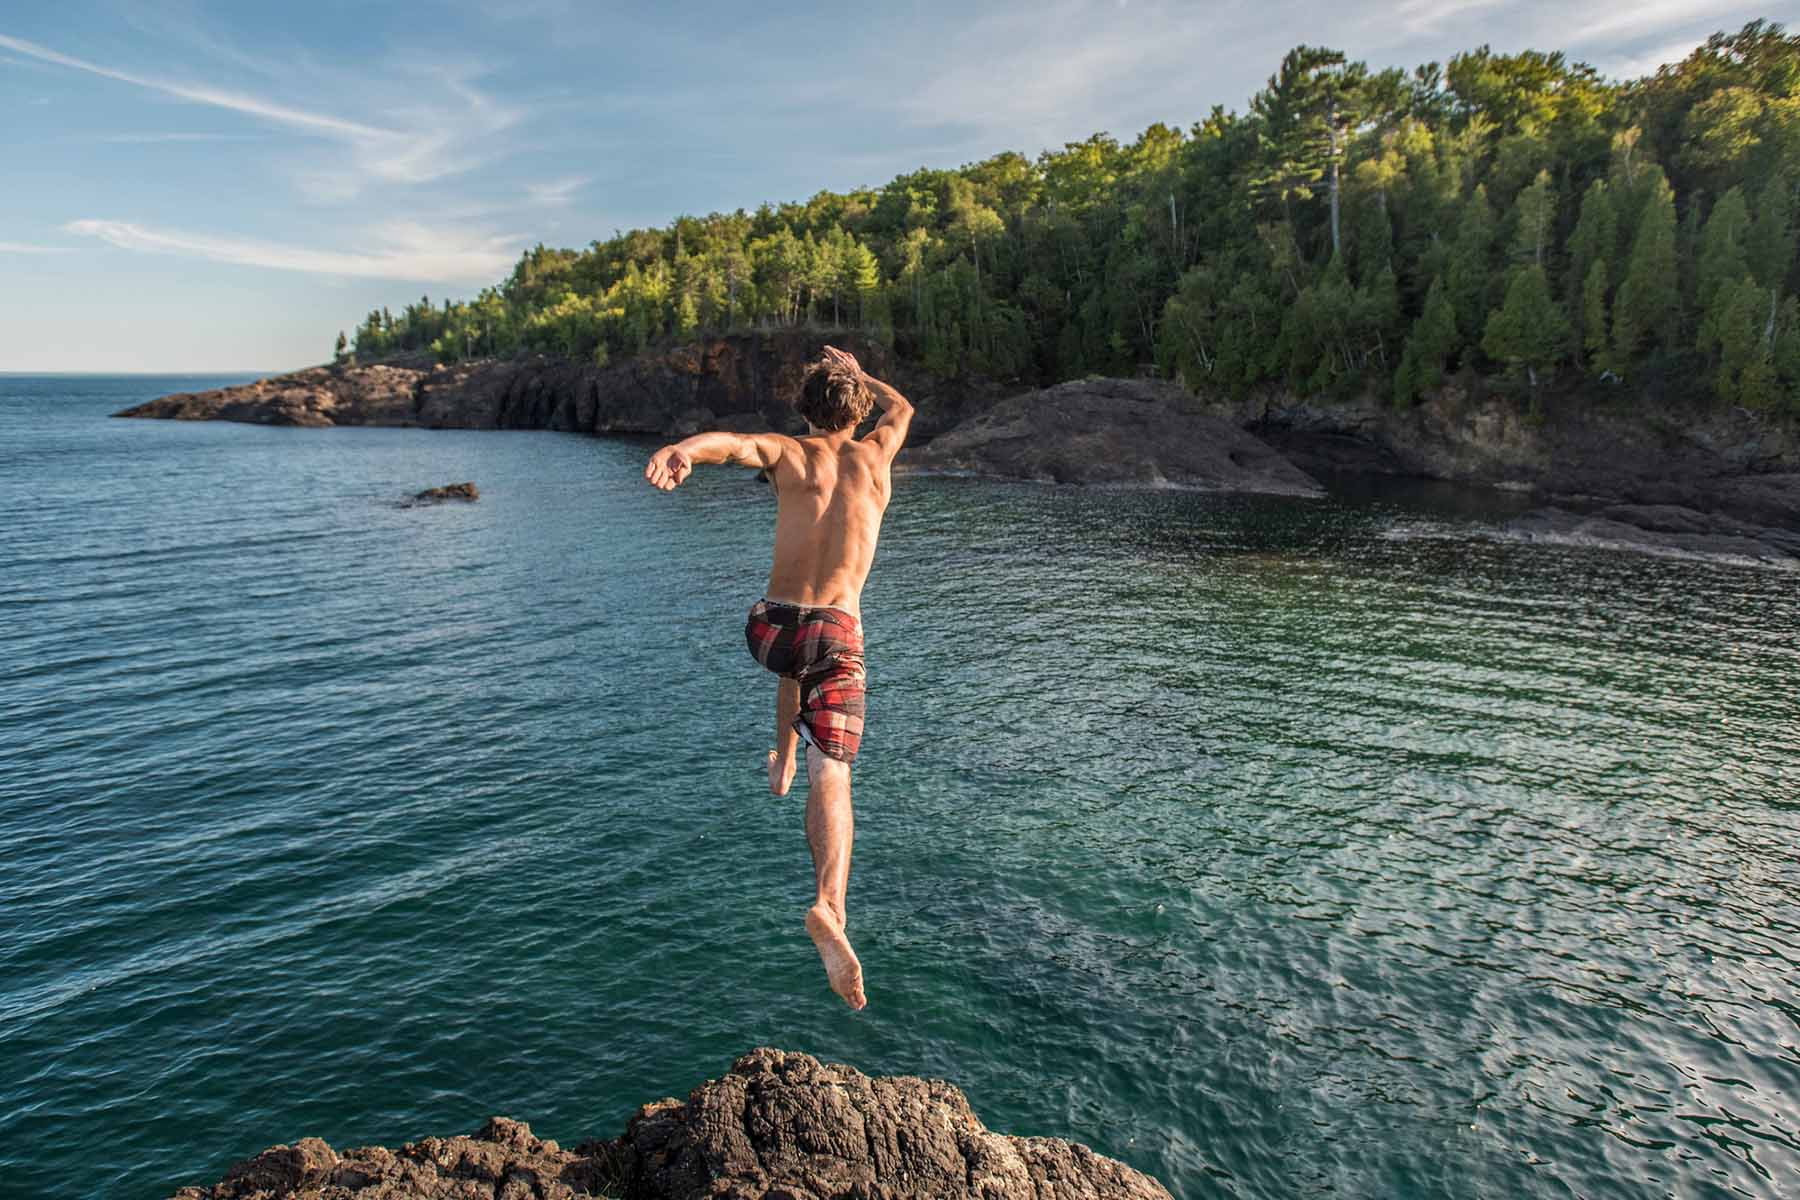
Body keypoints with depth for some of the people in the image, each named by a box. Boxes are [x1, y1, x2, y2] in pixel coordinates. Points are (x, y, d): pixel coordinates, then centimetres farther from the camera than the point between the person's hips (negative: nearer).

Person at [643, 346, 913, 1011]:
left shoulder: (788, 451, 5)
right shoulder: (874, 454, 10)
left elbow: (729, 441, -19)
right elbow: (902, 407, 33)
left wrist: (680, 450, -39)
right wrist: (858, 371, 49)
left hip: (771, 626, 2)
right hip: (837, 632, -1)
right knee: (831, 777, -10)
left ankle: (781, 767, 48)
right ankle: (828, 907, -32)